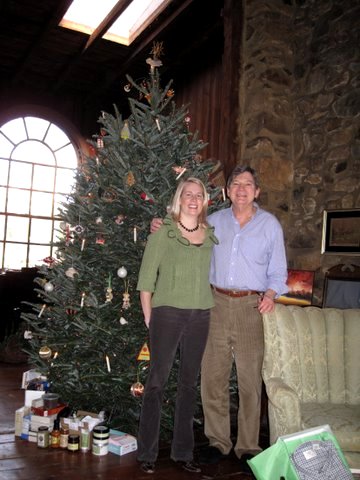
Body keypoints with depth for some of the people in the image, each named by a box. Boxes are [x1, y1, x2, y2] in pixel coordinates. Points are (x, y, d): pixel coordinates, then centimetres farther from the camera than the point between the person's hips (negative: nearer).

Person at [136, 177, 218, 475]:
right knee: (157, 381, 2)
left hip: (200, 316, 4)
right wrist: (149, 317, -5)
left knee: (189, 383, 11)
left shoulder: (210, 235, 10)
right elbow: (146, 277, -3)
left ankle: (183, 452, 24)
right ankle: (147, 453, 16)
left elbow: (212, 274, 14)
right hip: (168, 313, -4)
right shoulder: (163, 232, -2)